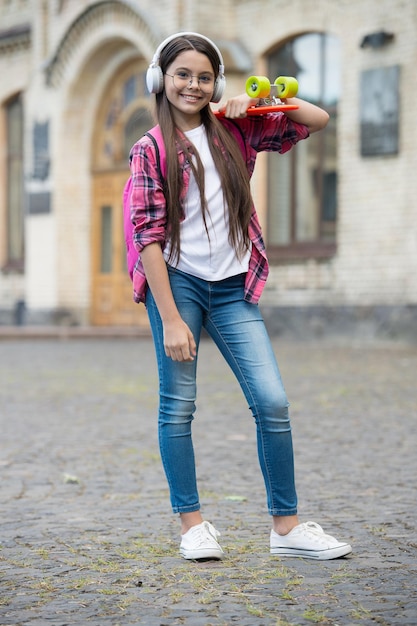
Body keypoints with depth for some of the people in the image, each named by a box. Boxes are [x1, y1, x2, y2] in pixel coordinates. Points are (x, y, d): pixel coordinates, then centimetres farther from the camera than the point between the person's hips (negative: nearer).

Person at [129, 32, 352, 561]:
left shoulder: (235, 132, 10)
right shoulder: (150, 150, -1)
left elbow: (317, 120, 13)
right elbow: (148, 235, -8)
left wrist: (257, 99, -3)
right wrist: (170, 319, -14)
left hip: (232, 288, 3)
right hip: (177, 283, -3)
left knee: (272, 402, -4)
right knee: (178, 405, -1)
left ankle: (286, 527, 4)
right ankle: (192, 524, 11)